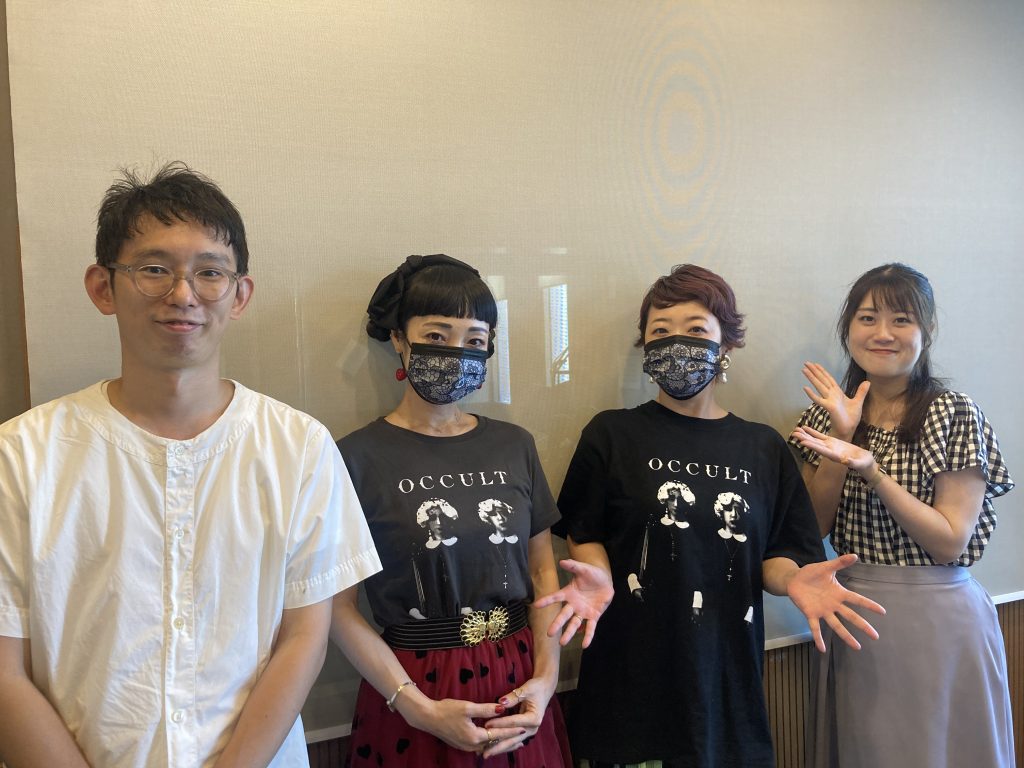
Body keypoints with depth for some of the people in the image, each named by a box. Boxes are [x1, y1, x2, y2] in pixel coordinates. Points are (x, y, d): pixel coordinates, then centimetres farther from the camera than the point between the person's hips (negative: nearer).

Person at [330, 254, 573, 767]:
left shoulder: (514, 446, 1)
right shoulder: (358, 457, -11)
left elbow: (542, 570, 6)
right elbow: (338, 605, -10)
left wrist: (546, 676, -5)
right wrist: (419, 707, -14)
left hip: (518, 691, 4)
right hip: (412, 688, -4)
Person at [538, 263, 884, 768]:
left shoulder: (764, 448, 5)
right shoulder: (612, 435, -2)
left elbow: (775, 554, 6)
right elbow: (585, 536, 0)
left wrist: (790, 579, -15)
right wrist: (598, 578, -19)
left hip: (727, 676, 2)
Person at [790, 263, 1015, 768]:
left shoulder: (956, 415, -10)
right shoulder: (828, 414, 2)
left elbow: (951, 542, -14)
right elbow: (814, 525, -4)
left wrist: (872, 473, -27)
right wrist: (842, 435, -15)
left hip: (938, 624, -4)